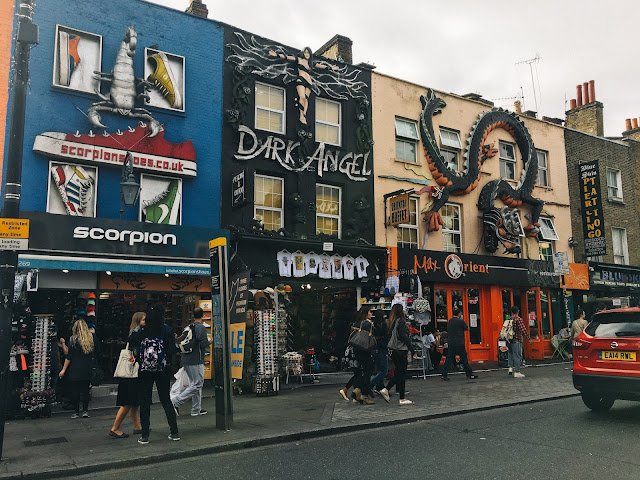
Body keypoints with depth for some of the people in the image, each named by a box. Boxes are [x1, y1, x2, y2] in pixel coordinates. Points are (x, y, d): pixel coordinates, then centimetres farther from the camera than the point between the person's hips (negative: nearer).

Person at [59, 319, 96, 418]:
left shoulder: (73, 339, -8)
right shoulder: (92, 338, 1)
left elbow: (69, 356, -7)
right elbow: (94, 355, 9)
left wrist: (63, 369, -1)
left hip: (75, 370, -3)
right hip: (87, 370, 3)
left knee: (75, 391, 6)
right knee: (85, 390, 11)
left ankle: (76, 412, 10)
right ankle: (85, 411, 10)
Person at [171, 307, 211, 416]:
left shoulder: (189, 327, 12)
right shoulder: (201, 327, -11)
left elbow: (180, 340, 10)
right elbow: (204, 344, -17)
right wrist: (210, 342, 1)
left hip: (186, 360, 9)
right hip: (196, 361, -9)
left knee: (195, 384, 13)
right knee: (197, 384, -5)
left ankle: (196, 410, 15)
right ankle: (175, 402, -9)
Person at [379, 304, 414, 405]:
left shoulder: (390, 322, 9)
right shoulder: (400, 321, -14)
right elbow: (404, 336, -17)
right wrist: (411, 348, -11)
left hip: (393, 350, 8)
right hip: (401, 350, -8)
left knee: (398, 373, 17)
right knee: (402, 374, 0)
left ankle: (386, 389, 7)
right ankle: (402, 399, 6)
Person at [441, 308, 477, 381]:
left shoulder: (450, 321, 9)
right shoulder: (460, 321, -11)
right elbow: (467, 328, 2)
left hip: (450, 343, 6)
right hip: (459, 343, -6)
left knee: (449, 359, 5)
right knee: (464, 359, 4)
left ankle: (444, 375, 1)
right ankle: (469, 375, 13)